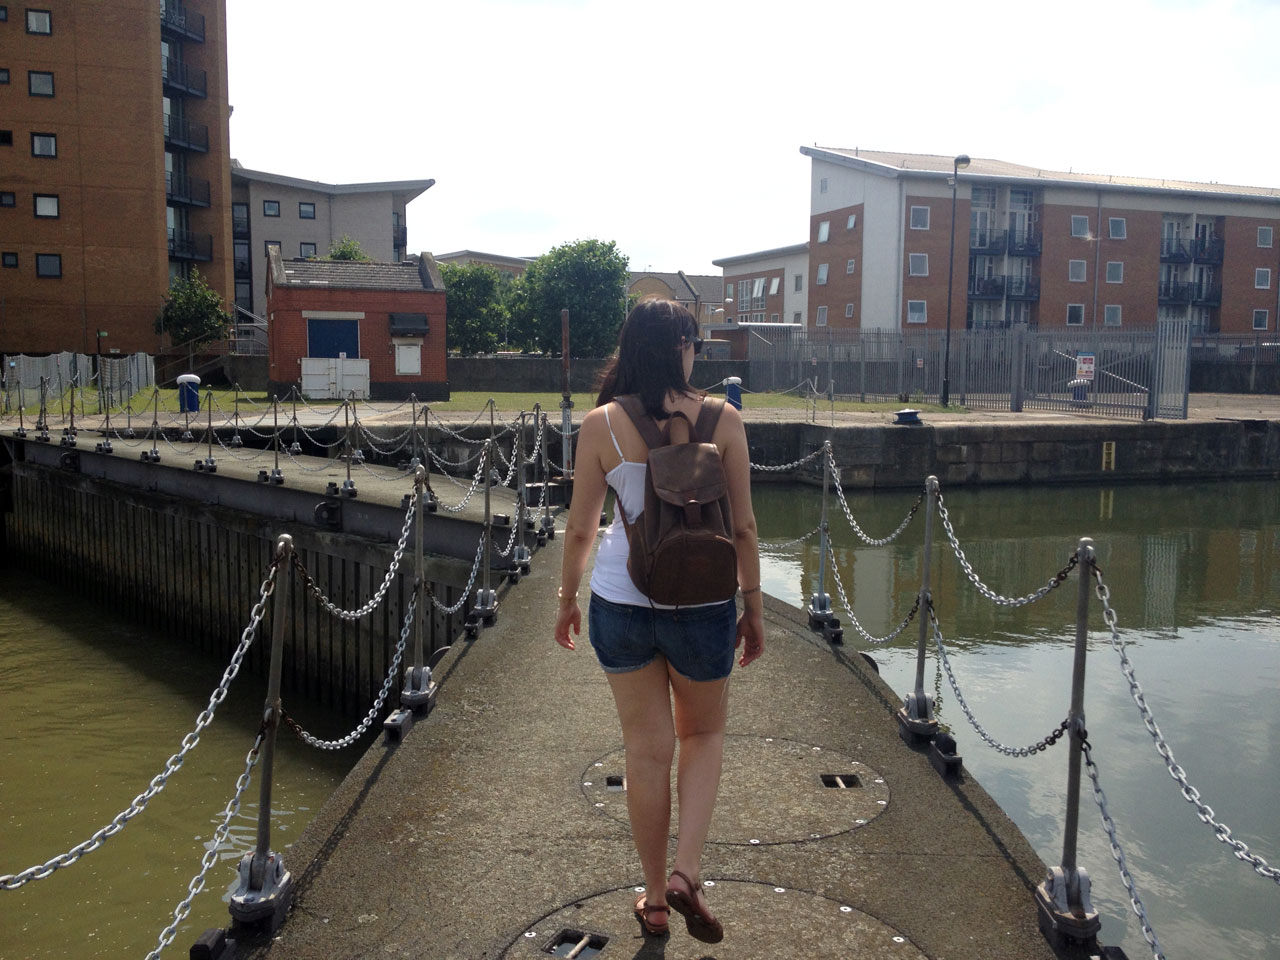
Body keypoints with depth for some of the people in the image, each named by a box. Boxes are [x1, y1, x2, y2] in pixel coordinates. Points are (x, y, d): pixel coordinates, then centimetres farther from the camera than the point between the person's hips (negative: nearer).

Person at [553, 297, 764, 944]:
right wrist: (754, 608, 8)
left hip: (621, 603, 1)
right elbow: (743, 528, -4)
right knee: (704, 734, 23)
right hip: (701, 604, 0)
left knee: (647, 749, 14)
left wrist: (566, 600, 14)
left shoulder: (600, 425, -7)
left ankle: (656, 899, 28)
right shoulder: (722, 421, -8)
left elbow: (580, 528, -1)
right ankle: (685, 874, 8)